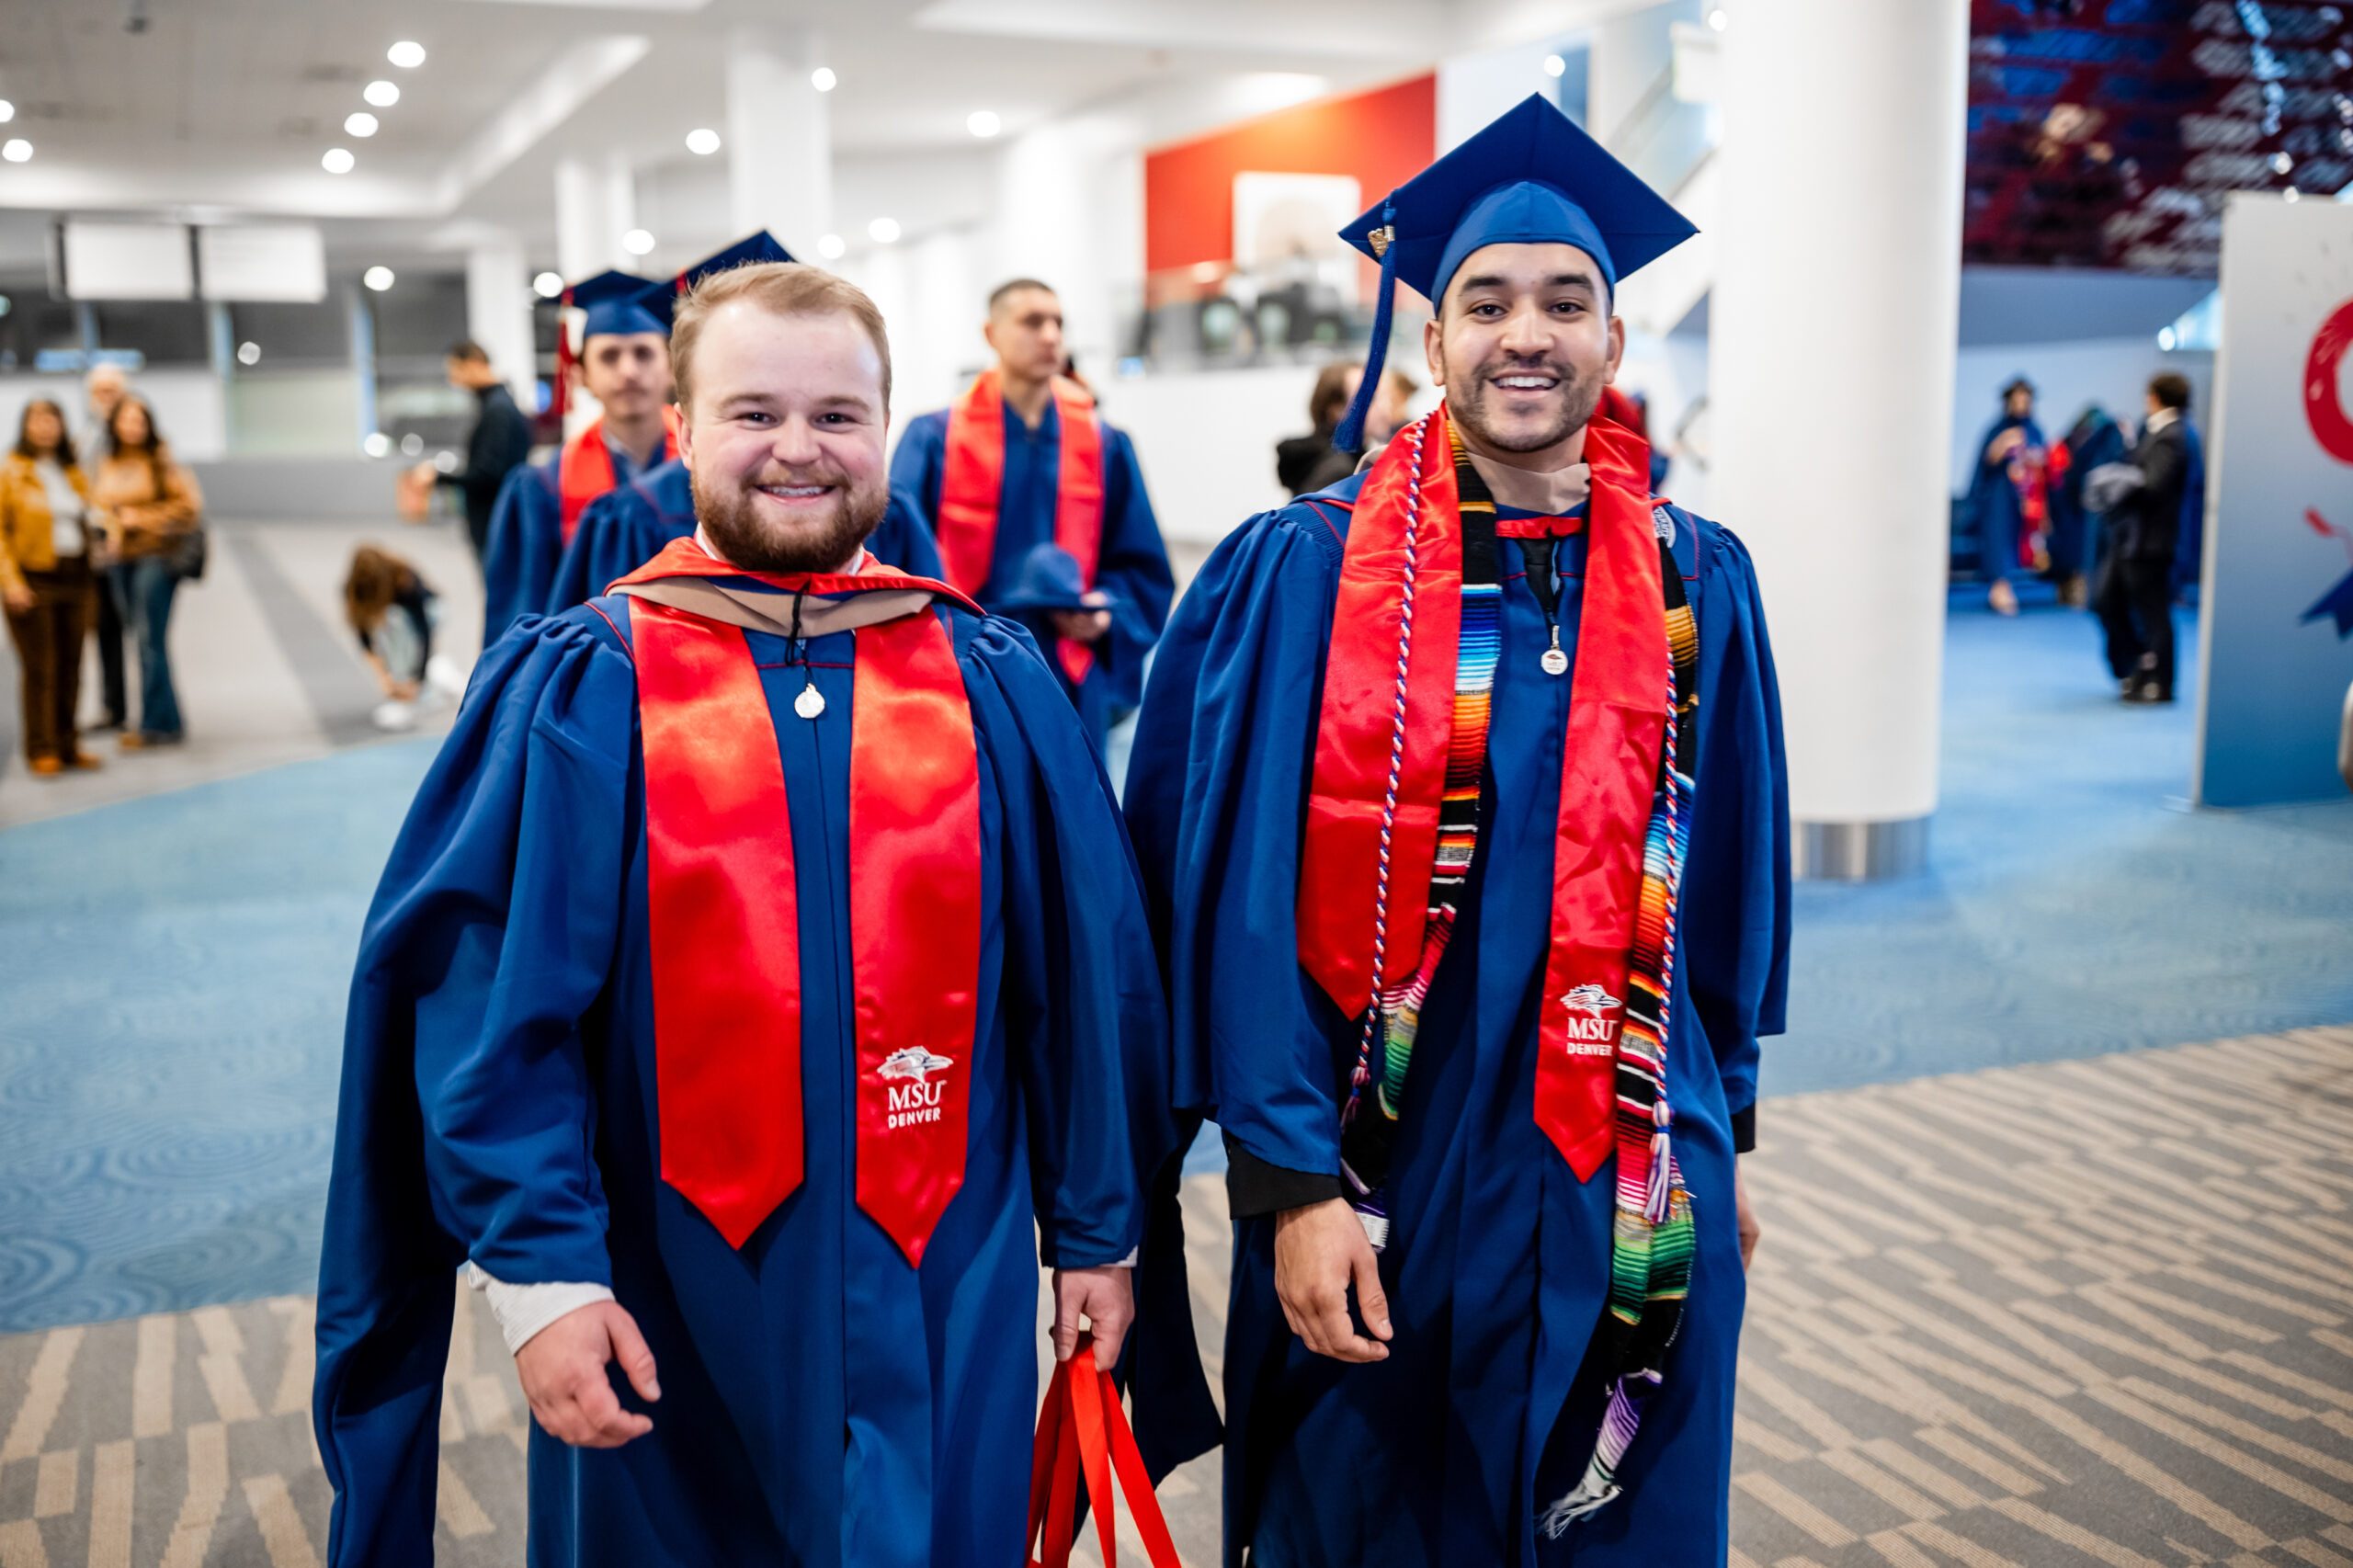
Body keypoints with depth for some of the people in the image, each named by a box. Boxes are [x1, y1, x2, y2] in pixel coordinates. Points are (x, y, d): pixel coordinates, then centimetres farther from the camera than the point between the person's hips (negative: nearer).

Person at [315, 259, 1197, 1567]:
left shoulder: (993, 682, -1)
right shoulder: (576, 691, -6)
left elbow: (1086, 972, 2)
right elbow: (488, 999, -8)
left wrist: (1098, 1227, 4)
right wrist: (538, 1266, -14)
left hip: (940, 1294, 1)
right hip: (670, 1311, -1)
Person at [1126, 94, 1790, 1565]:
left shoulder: (1697, 580, 1)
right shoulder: (1307, 571, -9)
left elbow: (1725, 877, 9)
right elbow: (1245, 897, -11)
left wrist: (1725, 1137, 13)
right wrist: (1291, 1182, -14)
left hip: (1629, 1196, 3)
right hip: (1381, 1182, -2)